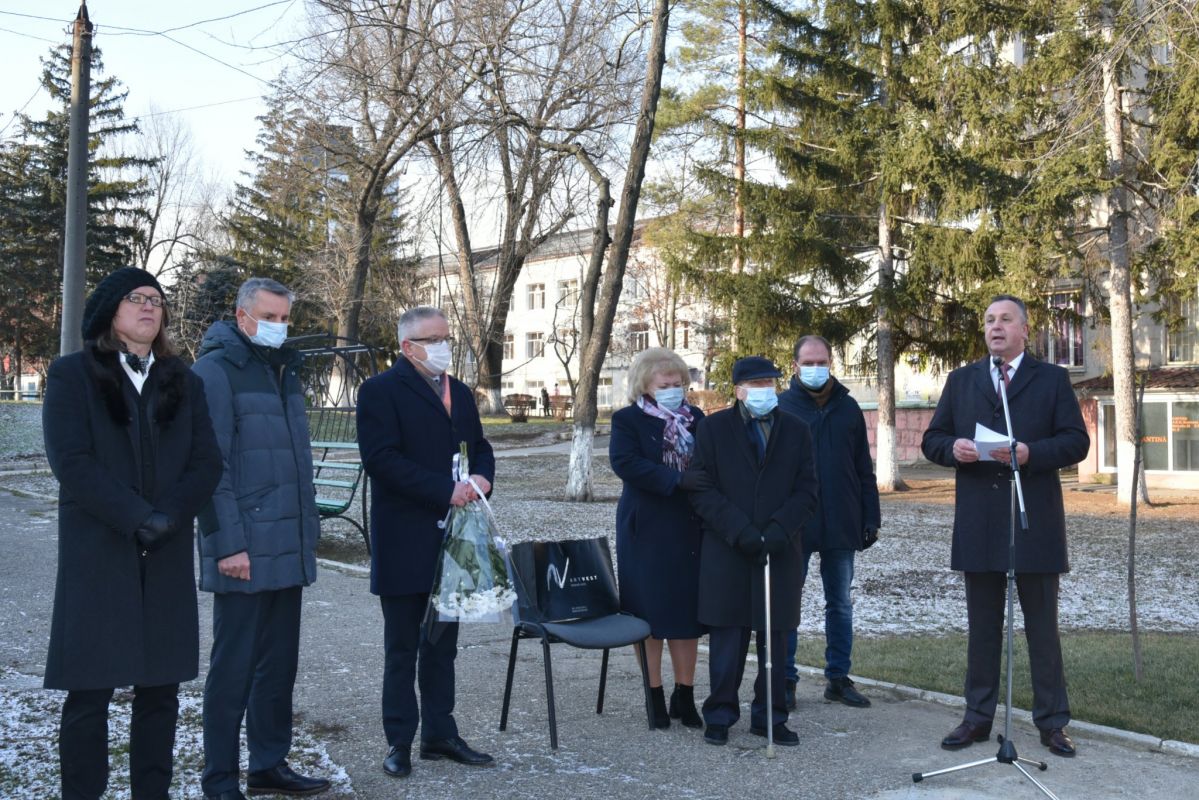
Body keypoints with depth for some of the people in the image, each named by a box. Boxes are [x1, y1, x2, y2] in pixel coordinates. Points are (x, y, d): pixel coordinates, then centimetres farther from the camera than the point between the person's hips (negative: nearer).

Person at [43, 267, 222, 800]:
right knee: (90, 692, 0)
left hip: (167, 558, 3)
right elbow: (71, 461, -9)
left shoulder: (181, 381, 13)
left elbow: (207, 462, 4)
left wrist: (168, 517, -12)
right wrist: (137, 518, -16)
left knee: (159, 689, 5)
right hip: (96, 555, -3)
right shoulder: (72, 374, 3)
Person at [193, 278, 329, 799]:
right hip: (245, 552, -8)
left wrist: (309, 527, 17)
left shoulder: (283, 369, 16)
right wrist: (228, 544, -18)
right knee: (233, 667, 1)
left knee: (279, 662, 14)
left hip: (289, 549, 8)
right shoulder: (215, 370, -8)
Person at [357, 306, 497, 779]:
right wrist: (446, 491, -22)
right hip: (405, 541, -6)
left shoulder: (460, 393, 14)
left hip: (454, 538, 6)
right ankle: (399, 743, 17)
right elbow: (382, 459, -18)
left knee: (443, 642, 14)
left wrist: (482, 477, -5)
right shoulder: (380, 391, -8)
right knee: (402, 647, 5)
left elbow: (480, 448, 18)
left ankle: (439, 735, 25)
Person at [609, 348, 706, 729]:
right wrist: (678, 481, -21)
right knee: (650, 614, 2)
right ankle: (655, 696, 15)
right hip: (647, 530, -3)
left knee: (688, 612, 7)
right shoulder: (628, 420, -1)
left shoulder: (696, 419, 12)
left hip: (690, 529, 4)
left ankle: (684, 695, 18)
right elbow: (625, 462, -17)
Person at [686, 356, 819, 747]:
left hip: (780, 552, 2)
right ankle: (720, 714, 15)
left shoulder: (796, 430, 9)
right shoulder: (713, 428, 3)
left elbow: (806, 491, 5)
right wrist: (739, 531, -13)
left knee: (774, 637, 7)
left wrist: (779, 529, -11)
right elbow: (702, 489, -3)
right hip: (726, 553, -2)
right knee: (727, 637, 3)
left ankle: (769, 716, 18)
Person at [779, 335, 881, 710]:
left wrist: (871, 518, 5)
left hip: (842, 525, 3)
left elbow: (864, 468, 10)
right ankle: (786, 681, 12)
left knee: (840, 604, 11)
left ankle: (838, 678, 22)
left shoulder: (847, 407, 7)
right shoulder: (780, 407, -2)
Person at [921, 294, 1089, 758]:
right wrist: (953, 448, -12)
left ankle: (1052, 722, 15)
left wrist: (1030, 453, -19)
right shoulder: (961, 380, 12)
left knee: (1042, 628, 5)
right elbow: (932, 440, 10)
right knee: (982, 627, 10)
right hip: (978, 524, 2)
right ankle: (978, 718, 18)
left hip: (1035, 522, -2)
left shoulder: (1052, 379, 5)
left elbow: (1076, 441, -2)